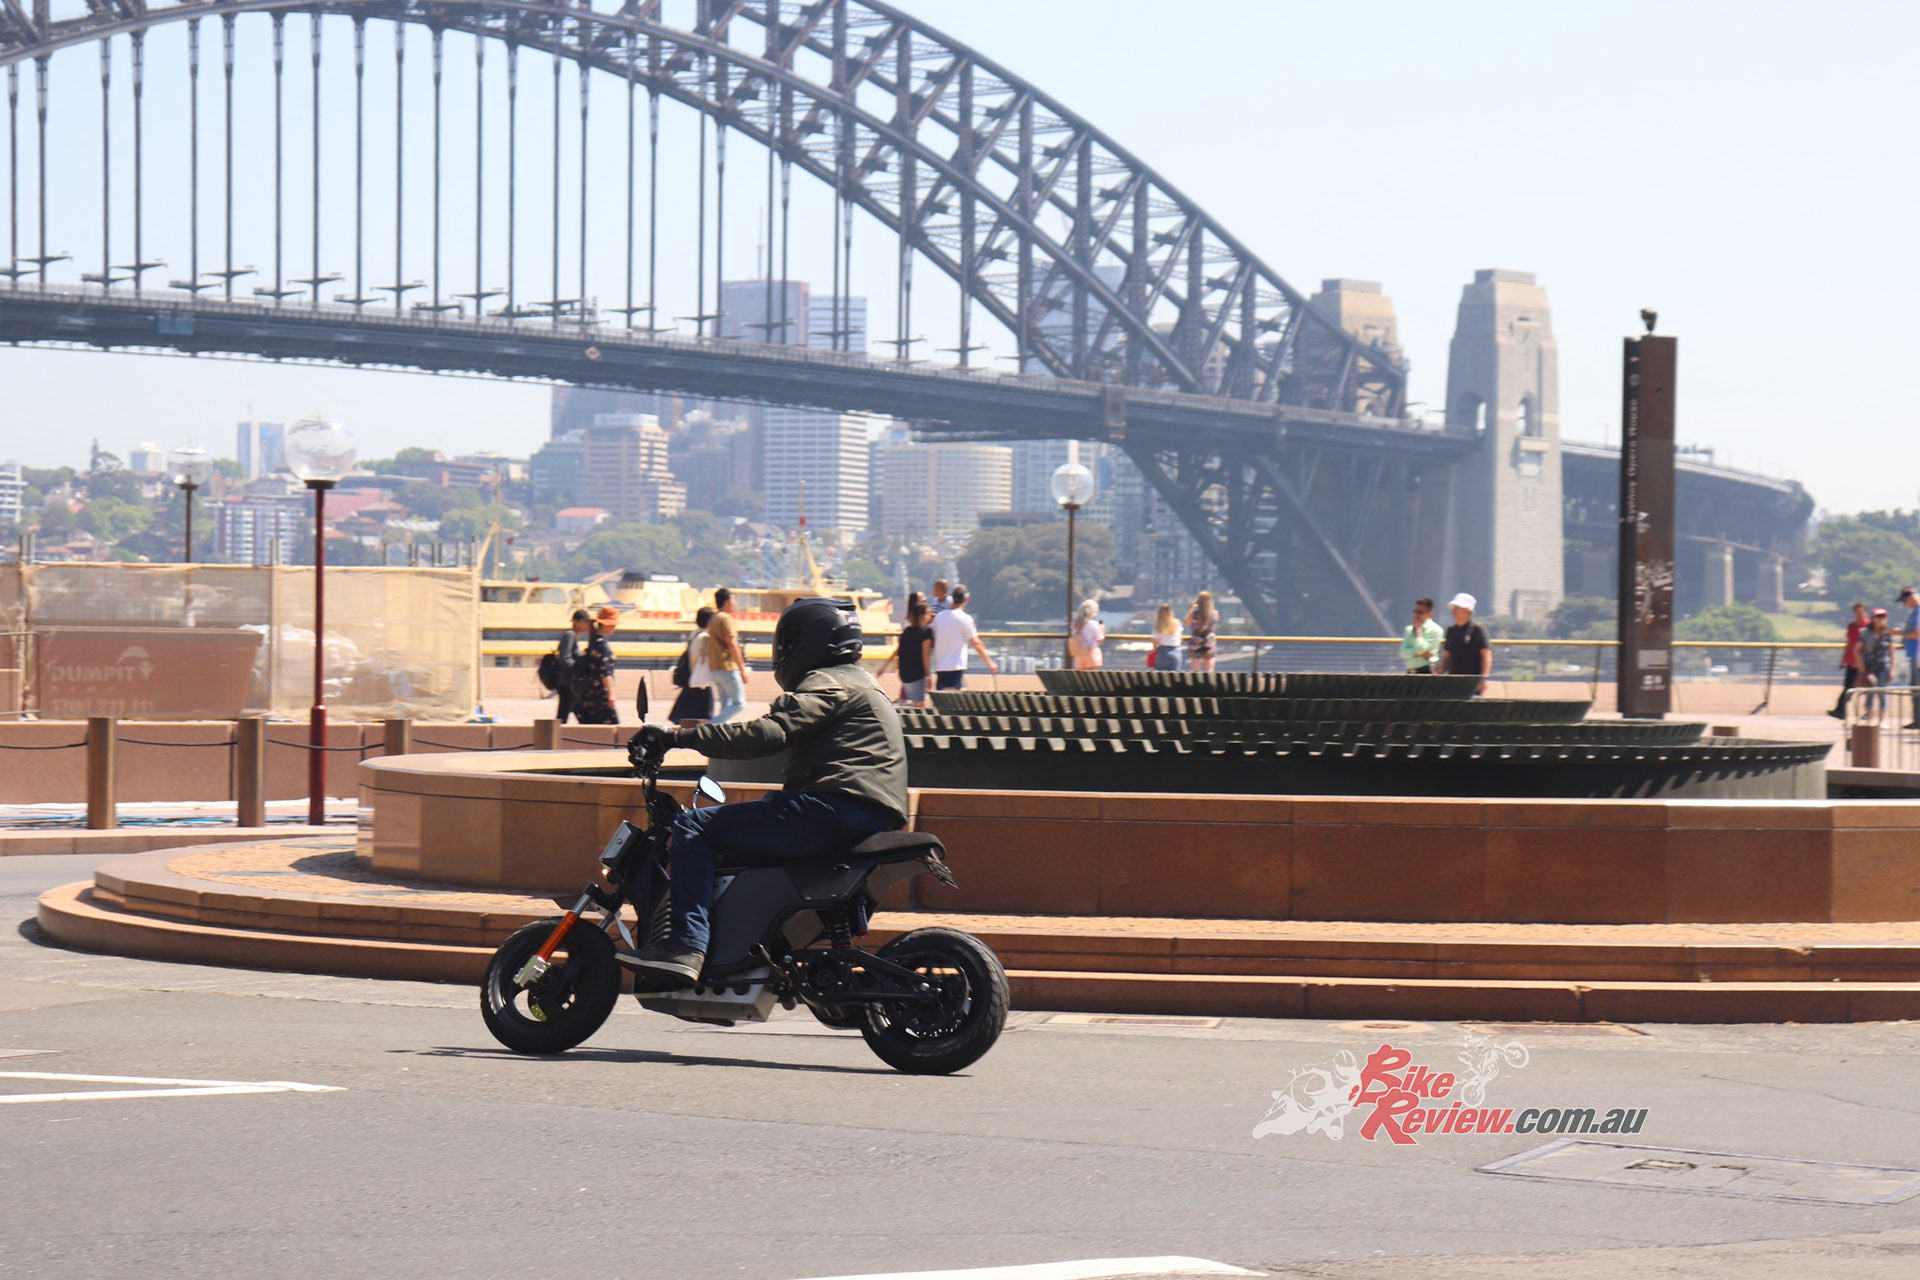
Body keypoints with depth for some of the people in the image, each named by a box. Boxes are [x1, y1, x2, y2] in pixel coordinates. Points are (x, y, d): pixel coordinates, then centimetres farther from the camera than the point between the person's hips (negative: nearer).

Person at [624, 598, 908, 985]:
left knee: (693, 827, -12)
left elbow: (768, 734, -19)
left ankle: (687, 948, -26)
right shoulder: (860, 685, 29)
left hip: (836, 808, -11)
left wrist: (678, 736, -19)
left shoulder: (827, 684, -4)